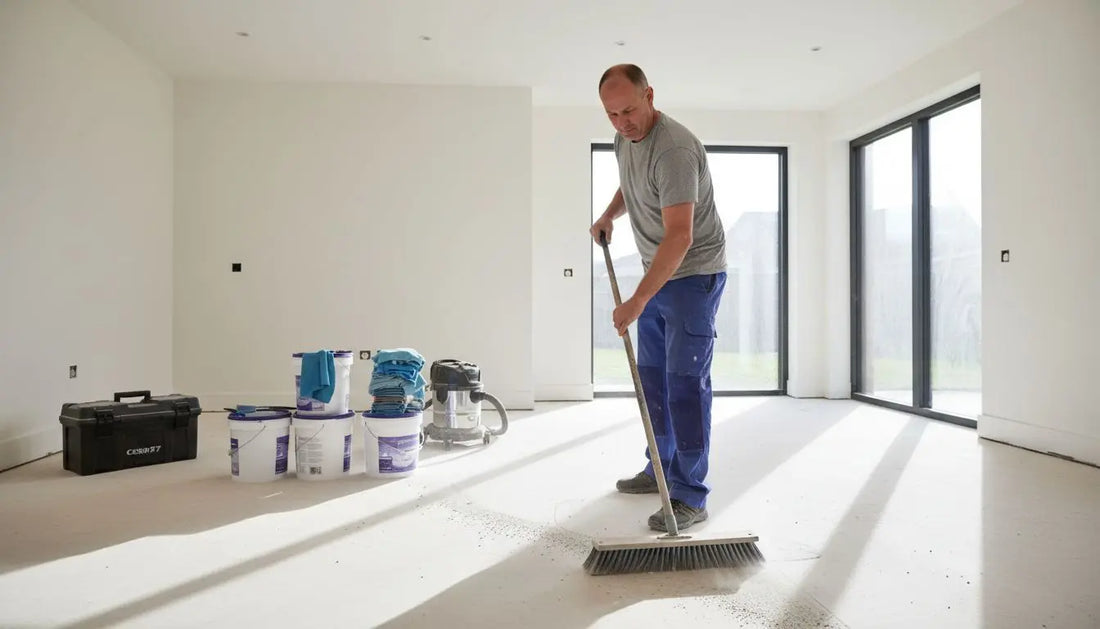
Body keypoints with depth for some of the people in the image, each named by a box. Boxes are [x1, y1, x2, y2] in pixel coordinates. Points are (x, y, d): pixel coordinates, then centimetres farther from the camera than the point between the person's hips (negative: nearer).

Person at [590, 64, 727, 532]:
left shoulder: (674, 150, -26)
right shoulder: (624, 138, 4)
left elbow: (679, 237, -33)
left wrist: (637, 301, -36)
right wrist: (608, 215, 9)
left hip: (693, 275, -9)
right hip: (657, 273, 9)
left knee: (685, 382, -11)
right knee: (652, 376, 14)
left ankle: (690, 496, -3)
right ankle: (661, 469, 28)